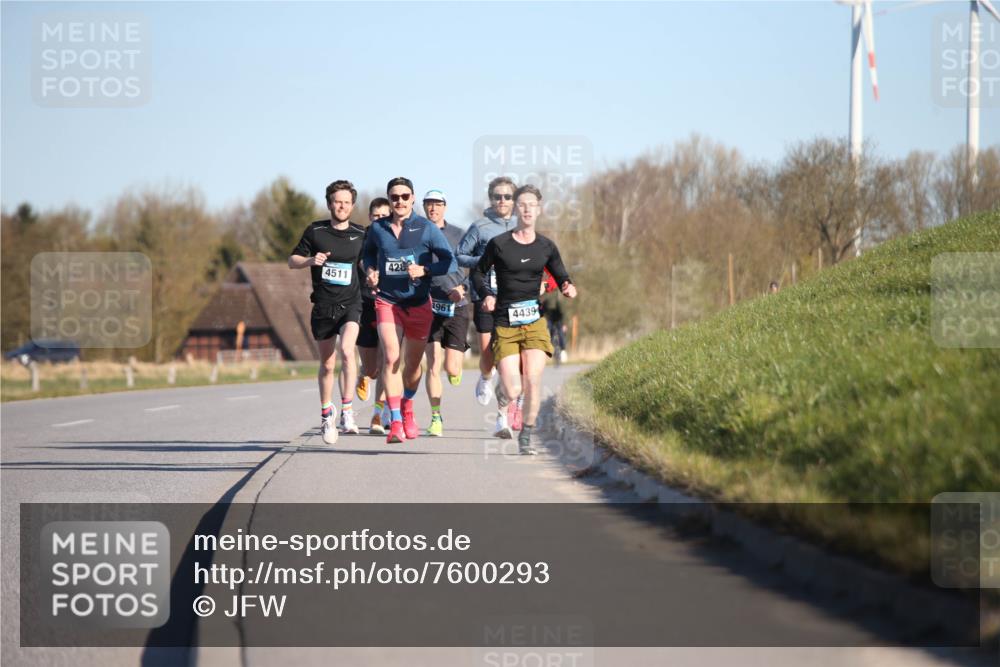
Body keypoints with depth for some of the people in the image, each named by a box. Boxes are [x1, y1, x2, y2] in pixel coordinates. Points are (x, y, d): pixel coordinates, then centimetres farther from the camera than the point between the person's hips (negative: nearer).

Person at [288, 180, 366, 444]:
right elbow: (292, 261, 7)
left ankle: (347, 411, -22)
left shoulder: (360, 235, 5)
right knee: (327, 364, 8)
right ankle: (326, 416, 27)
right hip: (323, 306, 1)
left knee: (346, 350, -26)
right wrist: (310, 260, -13)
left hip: (350, 304, -1)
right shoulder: (315, 231, 3)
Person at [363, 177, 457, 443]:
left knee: (412, 363, 11)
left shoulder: (426, 228, -6)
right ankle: (395, 422, -18)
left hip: (419, 304, 0)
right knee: (391, 358, -17)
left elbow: (450, 262, -6)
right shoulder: (377, 228, 2)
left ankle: (407, 409, 40)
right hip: (387, 301, 0)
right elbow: (369, 251, 22)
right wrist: (370, 270, 2)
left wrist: (424, 270, -21)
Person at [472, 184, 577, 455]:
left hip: (534, 323, 2)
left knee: (533, 382, -14)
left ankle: (526, 437, 5)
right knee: (512, 392, -9)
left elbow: (561, 277, 16)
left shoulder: (546, 247, 5)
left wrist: (568, 289, -7)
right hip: (504, 323, -2)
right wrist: (486, 295, -7)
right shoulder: (499, 244, -2)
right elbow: (478, 272, 11)